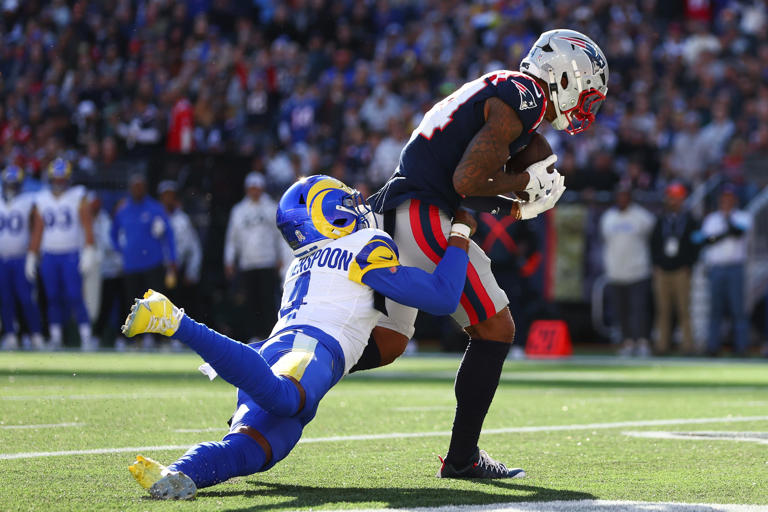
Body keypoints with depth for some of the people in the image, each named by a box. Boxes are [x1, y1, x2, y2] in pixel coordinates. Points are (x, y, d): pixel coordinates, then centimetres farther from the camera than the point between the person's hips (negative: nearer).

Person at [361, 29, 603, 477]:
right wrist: (527, 182, -2)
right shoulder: (525, 98, -8)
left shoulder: (501, 92, 25)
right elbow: (466, 181, -17)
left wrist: (525, 207, 14)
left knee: (387, 343, 16)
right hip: (421, 216, -10)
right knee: (496, 329, -1)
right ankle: (462, 458, 3)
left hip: (394, 216, 10)